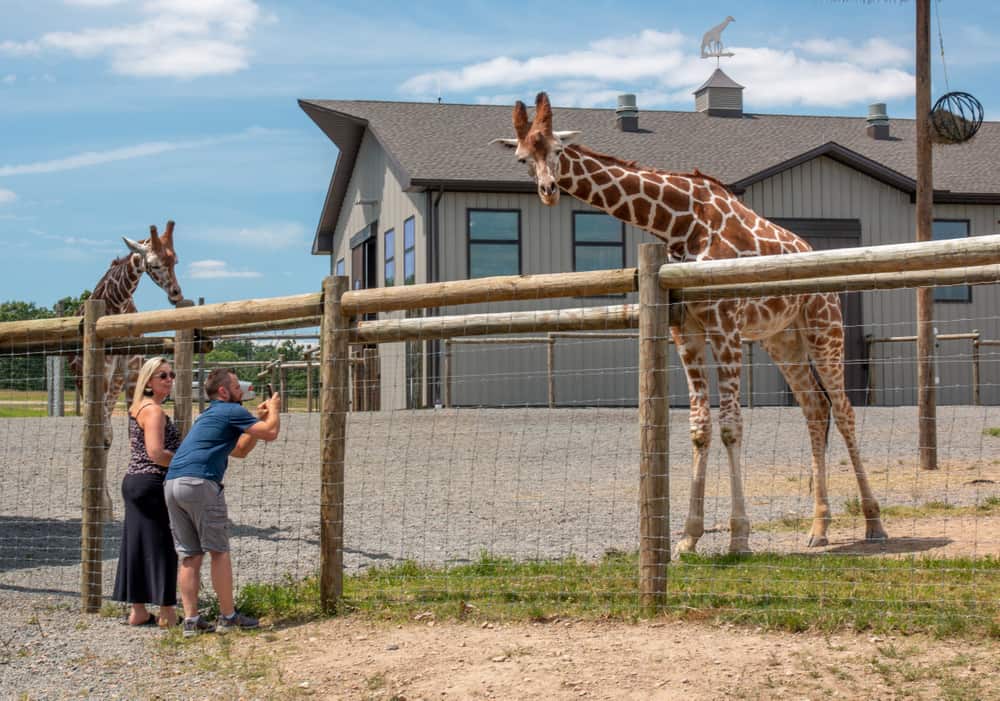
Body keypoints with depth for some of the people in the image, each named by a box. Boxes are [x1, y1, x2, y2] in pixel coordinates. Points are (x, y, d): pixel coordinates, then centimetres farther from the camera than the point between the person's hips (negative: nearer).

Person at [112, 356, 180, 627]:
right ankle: (167, 615, 2)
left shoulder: (137, 408, 16)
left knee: (137, 545, 11)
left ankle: (138, 611, 16)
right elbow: (156, 453, -23)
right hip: (152, 483, -9)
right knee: (161, 547, -3)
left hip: (133, 481, 9)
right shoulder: (154, 410, -14)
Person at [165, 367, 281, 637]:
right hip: (200, 482, -9)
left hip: (172, 484, 9)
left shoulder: (210, 415, 30)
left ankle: (191, 620, 6)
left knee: (190, 556, 9)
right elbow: (271, 433, -2)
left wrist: (259, 419, 31)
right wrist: (273, 409, 17)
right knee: (218, 551, 1)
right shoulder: (231, 411, 1)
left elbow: (239, 450, 34)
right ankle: (228, 616, 5)